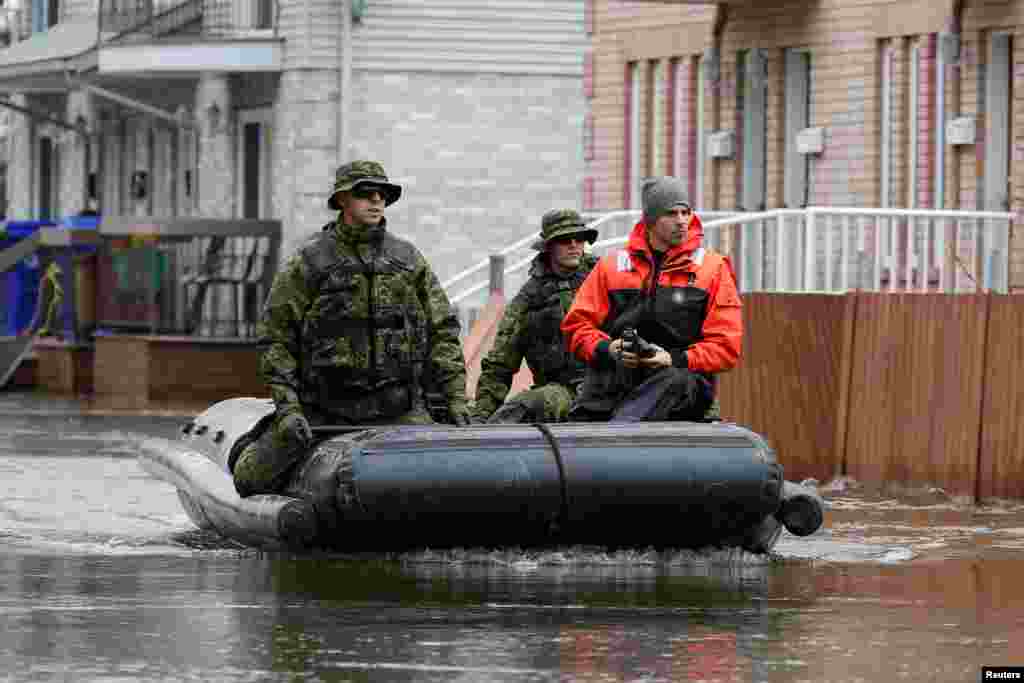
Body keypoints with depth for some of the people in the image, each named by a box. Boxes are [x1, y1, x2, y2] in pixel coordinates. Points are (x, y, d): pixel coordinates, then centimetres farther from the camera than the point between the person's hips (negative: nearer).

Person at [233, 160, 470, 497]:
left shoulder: (409, 260, 9)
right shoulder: (307, 263, 1)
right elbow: (277, 339, -1)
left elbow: (442, 331, 10)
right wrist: (287, 408, -11)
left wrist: (456, 398, 0)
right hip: (323, 412, -2)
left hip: (398, 410, 2)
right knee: (251, 480, -7)